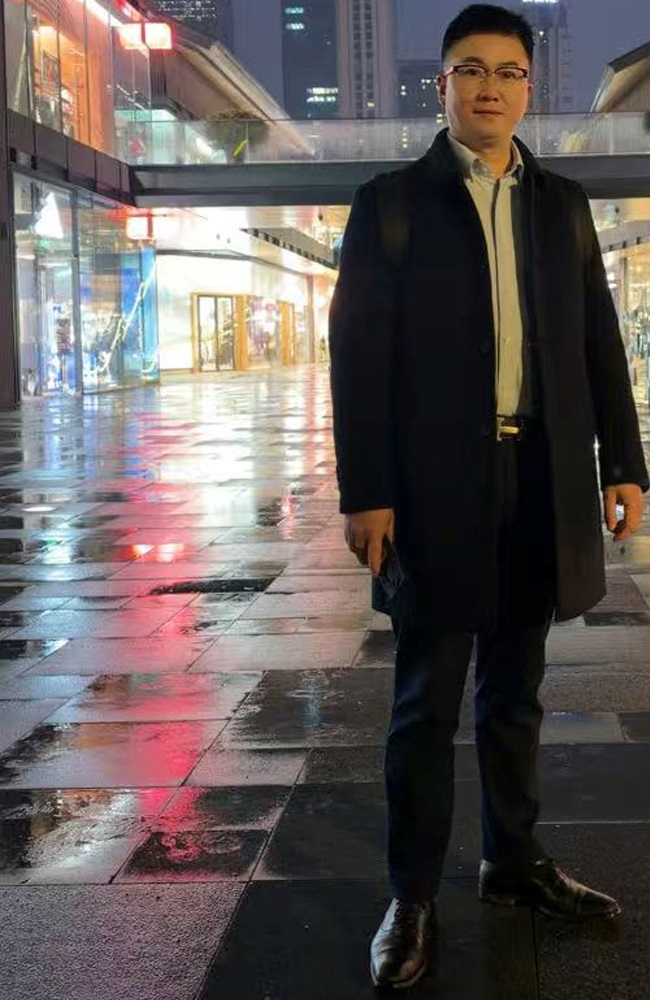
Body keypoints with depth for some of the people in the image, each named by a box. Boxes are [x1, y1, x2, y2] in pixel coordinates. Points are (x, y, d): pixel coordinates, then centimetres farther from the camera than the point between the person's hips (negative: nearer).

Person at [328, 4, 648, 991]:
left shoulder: (563, 204, 11)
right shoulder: (391, 202, 0)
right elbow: (359, 353, -5)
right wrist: (365, 492, -12)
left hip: (543, 482, 4)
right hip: (438, 487, -3)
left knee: (515, 690, 14)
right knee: (427, 701, 3)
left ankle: (514, 862, 28)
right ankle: (413, 897, 13)